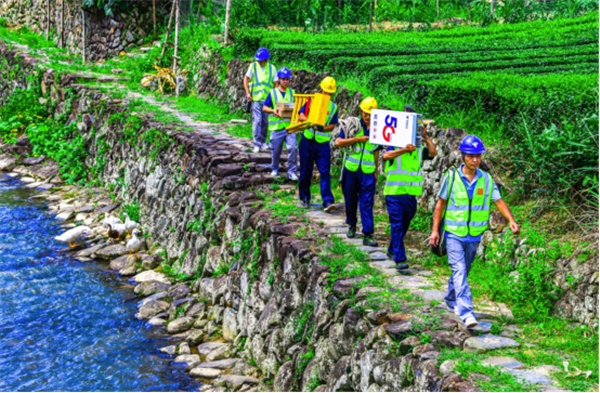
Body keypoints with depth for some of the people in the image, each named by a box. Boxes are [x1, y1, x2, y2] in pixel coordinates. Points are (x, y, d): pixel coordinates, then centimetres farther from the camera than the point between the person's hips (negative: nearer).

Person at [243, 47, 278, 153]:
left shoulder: (271, 68, 4)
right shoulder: (253, 66, 0)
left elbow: (275, 84, 8)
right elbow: (246, 79, 2)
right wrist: (247, 93, -9)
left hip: (267, 98, 3)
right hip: (256, 98, -2)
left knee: (265, 122, 9)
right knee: (257, 121, -10)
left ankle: (263, 141, 24)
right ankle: (257, 144, -9)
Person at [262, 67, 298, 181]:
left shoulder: (292, 93, 11)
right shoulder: (272, 93, 2)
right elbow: (264, 107, 0)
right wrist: (273, 111, -19)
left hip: (289, 125, 2)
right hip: (276, 127, -1)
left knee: (293, 148, -11)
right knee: (276, 150, 7)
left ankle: (292, 172, -3)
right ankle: (274, 169, 30)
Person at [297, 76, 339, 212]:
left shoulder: (333, 107, 7)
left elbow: (332, 126, 2)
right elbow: (301, 116, -6)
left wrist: (323, 128, -19)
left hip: (323, 143, 0)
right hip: (307, 140, 0)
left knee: (325, 172, -10)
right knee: (305, 171, 8)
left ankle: (328, 201, -16)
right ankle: (305, 198, 25)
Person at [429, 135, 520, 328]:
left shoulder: (486, 179, 1)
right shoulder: (452, 177, -6)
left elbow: (499, 201, 1)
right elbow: (441, 203, 0)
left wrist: (511, 221, -16)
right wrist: (435, 229, -3)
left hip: (474, 235, 4)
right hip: (454, 233, -3)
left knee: (463, 271, 17)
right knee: (459, 271, -14)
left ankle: (451, 300, 40)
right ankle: (466, 313, -20)